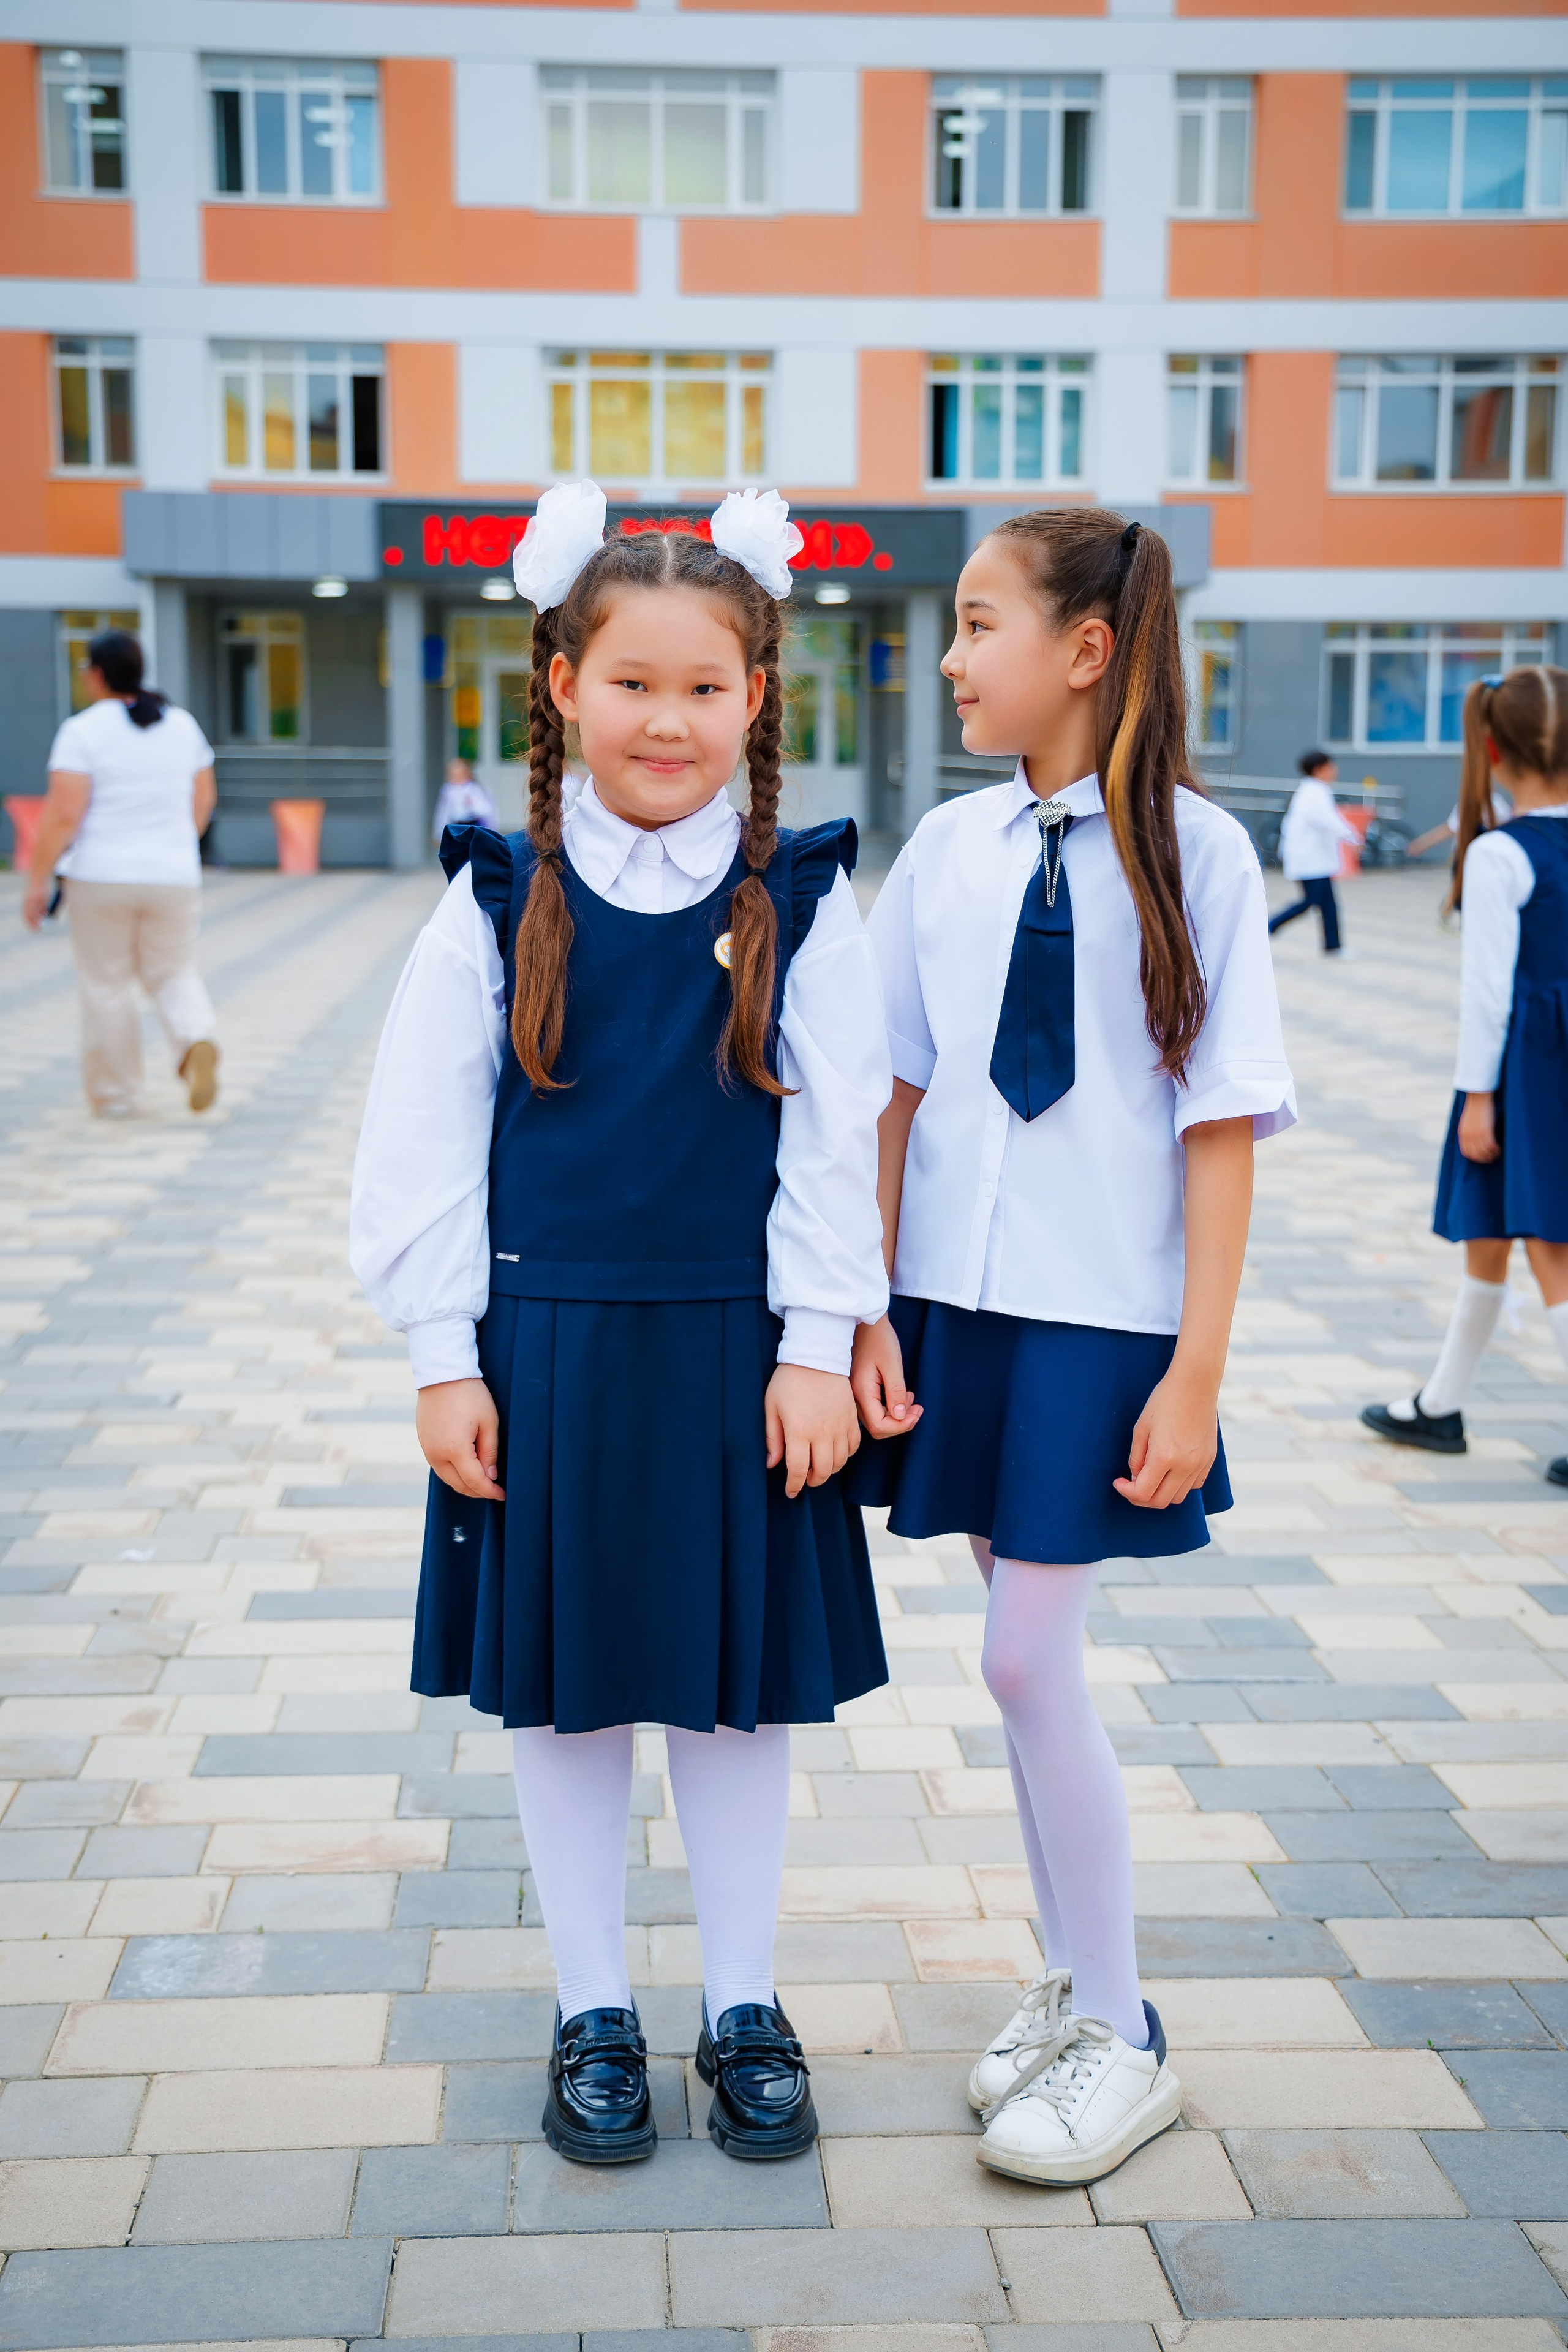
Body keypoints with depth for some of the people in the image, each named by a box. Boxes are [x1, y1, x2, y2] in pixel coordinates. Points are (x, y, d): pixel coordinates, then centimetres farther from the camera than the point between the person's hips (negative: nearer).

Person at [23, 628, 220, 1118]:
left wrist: (37, 882, -9)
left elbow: (63, 814, -15)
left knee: (106, 986, 8)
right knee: (173, 975, 15)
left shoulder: (82, 732, -9)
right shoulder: (183, 725, 6)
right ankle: (197, 1041, -15)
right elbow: (204, 801, 14)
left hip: (101, 877, -3)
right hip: (173, 877, 3)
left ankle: (115, 1095, 15)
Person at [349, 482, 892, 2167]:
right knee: (564, 1686, 12)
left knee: (739, 1685, 11)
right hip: (545, 1348, 1)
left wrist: (818, 1350, -6)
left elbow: (838, 1140, -3)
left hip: (738, 1351, 0)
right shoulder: (500, 903, -2)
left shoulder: (802, 905, -3)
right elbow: (422, 1145, -1)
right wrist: (443, 1362, -3)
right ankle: (592, 2013, 30)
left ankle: (745, 2007, 30)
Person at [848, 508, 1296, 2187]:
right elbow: (895, 1093, 6)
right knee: (1030, 1656, 13)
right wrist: (870, 1316, 2)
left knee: (1029, 1661, -4)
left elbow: (1221, 1123, -9)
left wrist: (1197, 1372, -12)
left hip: (1104, 1320, -4)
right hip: (960, 1304, 4)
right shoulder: (947, 848, 3)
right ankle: (1069, 1982, 31)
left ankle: (1120, 2037, 16)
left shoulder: (1193, 850, -8)